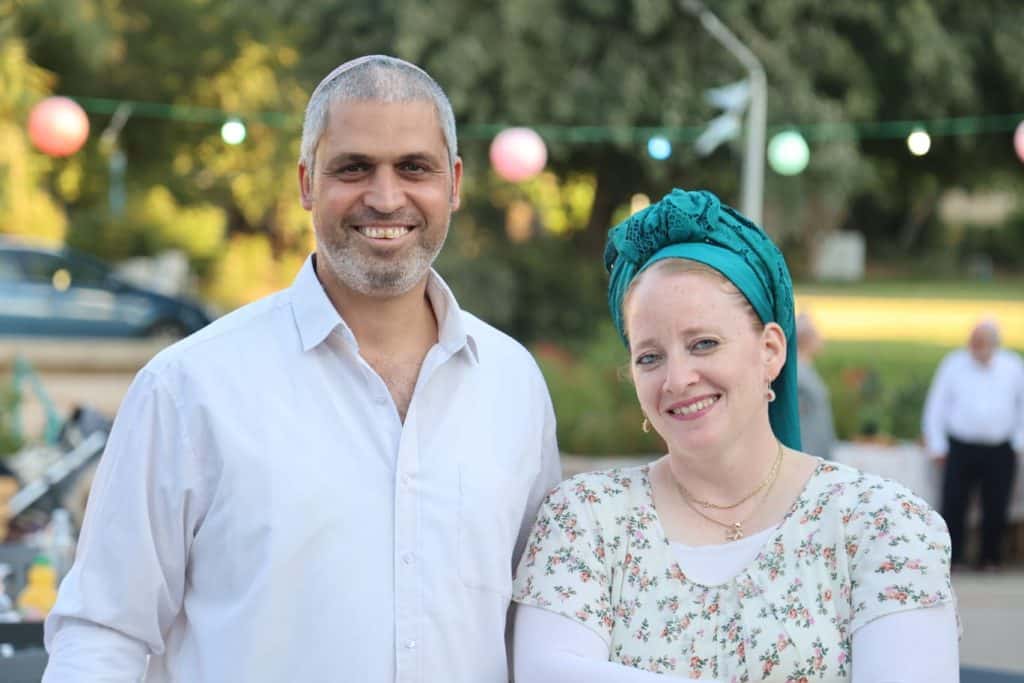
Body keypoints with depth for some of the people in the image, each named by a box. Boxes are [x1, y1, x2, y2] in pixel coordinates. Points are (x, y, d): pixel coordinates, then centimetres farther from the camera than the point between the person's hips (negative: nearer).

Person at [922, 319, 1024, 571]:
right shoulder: (953, 364, 3)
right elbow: (936, 407, 7)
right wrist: (937, 445, 3)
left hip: (1000, 452, 1)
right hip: (961, 447, -1)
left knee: (996, 508, 3)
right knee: (954, 504, -7)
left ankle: (990, 558, 14)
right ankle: (952, 557, -2)